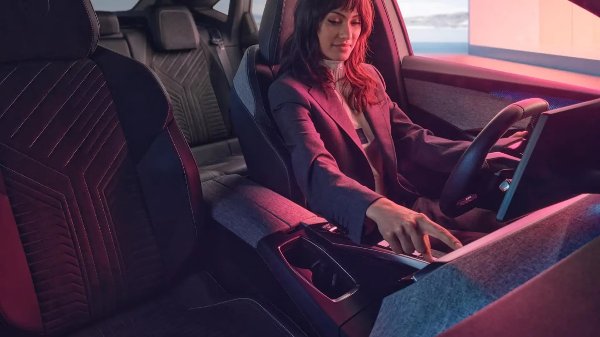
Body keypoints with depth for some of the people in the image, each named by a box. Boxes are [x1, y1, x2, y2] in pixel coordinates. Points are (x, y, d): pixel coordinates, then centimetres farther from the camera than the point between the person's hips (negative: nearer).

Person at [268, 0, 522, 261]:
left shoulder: (368, 77, 14)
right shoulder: (289, 91, -9)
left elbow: (408, 137, 8)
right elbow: (317, 171, -25)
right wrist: (378, 208, -45)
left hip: (402, 204, 6)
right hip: (347, 228, -6)